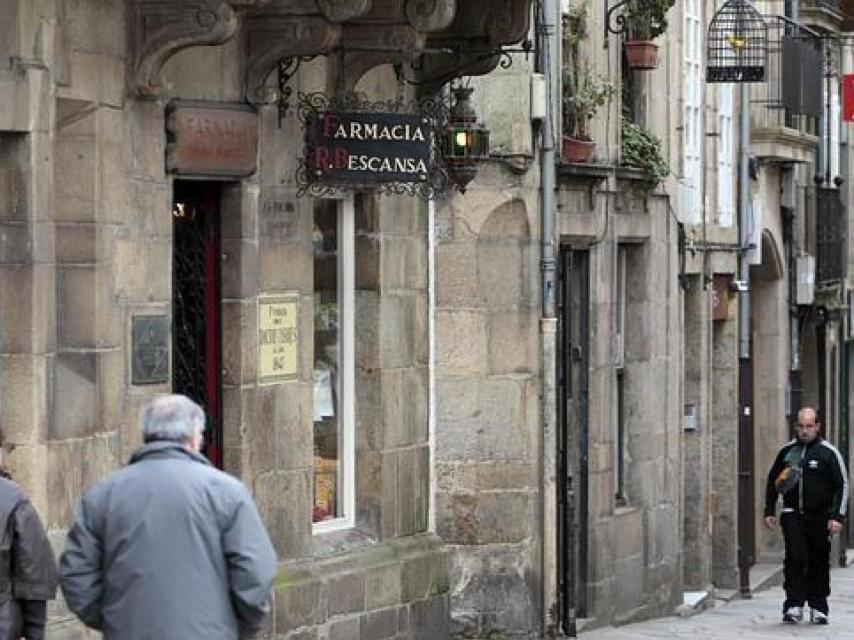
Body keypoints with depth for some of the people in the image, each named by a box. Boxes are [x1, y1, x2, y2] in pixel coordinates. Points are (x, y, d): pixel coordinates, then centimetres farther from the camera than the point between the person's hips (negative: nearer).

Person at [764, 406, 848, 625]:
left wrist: (837, 517, -9)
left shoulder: (828, 452, 0)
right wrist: (769, 511, 13)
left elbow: (842, 485, -1)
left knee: (819, 562, 4)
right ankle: (794, 605, -11)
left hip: (819, 517, -1)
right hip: (793, 515, 1)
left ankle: (818, 608, 14)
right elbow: (772, 481, 19)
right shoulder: (787, 451, 9)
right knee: (795, 557, -13)